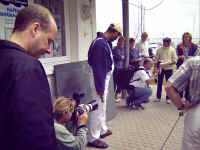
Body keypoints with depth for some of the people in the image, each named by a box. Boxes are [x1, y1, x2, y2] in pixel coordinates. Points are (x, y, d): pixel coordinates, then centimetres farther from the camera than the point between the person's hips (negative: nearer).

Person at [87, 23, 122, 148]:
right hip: (100, 79, -10)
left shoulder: (106, 42, 8)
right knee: (98, 108, -2)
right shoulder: (100, 43, -23)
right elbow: (98, 67, -26)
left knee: (102, 106, 21)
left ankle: (103, 130, 38)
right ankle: (93, 138, 10)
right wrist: (100, 87, -24)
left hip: (104, 78, 10)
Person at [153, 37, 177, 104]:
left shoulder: (172, 50, 2)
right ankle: (158, 97, 18)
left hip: (169, 68, -1)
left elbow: (175, 60, -1)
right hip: (161, 68, 1)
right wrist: (155, 67, -3)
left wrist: (170, 63, -20)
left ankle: (168, 98, 13)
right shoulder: (159, 49, 4)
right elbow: (156, 59, 5)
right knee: (159, 83, 7)